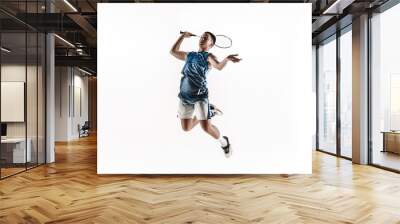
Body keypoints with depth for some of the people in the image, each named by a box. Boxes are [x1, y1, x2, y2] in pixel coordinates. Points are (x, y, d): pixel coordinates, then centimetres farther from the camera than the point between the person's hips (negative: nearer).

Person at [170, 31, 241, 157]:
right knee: (186, 128, 13)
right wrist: (183, 36, 28)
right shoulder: (190, 55, 18)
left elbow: (219, 66, -22)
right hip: (184, 96, 6)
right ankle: (208, 111, 36)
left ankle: (224, 142, 18)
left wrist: (226, 59, -44)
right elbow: (173, 51, 32)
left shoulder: (209, 57, 0)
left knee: (206, 127, -13)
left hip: (200, 95, -6)